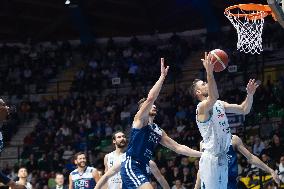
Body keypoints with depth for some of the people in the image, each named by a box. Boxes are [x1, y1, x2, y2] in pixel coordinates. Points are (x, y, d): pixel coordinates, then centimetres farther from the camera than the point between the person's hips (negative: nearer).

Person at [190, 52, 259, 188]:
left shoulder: (220, 104, 15)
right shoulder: (202, 107, -13)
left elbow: (244, 110, 15)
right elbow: (213, 97, -37)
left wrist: (250, 94, -2)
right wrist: (209, 72, -46)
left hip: (222, 158, 9)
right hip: (211, 159, -9)